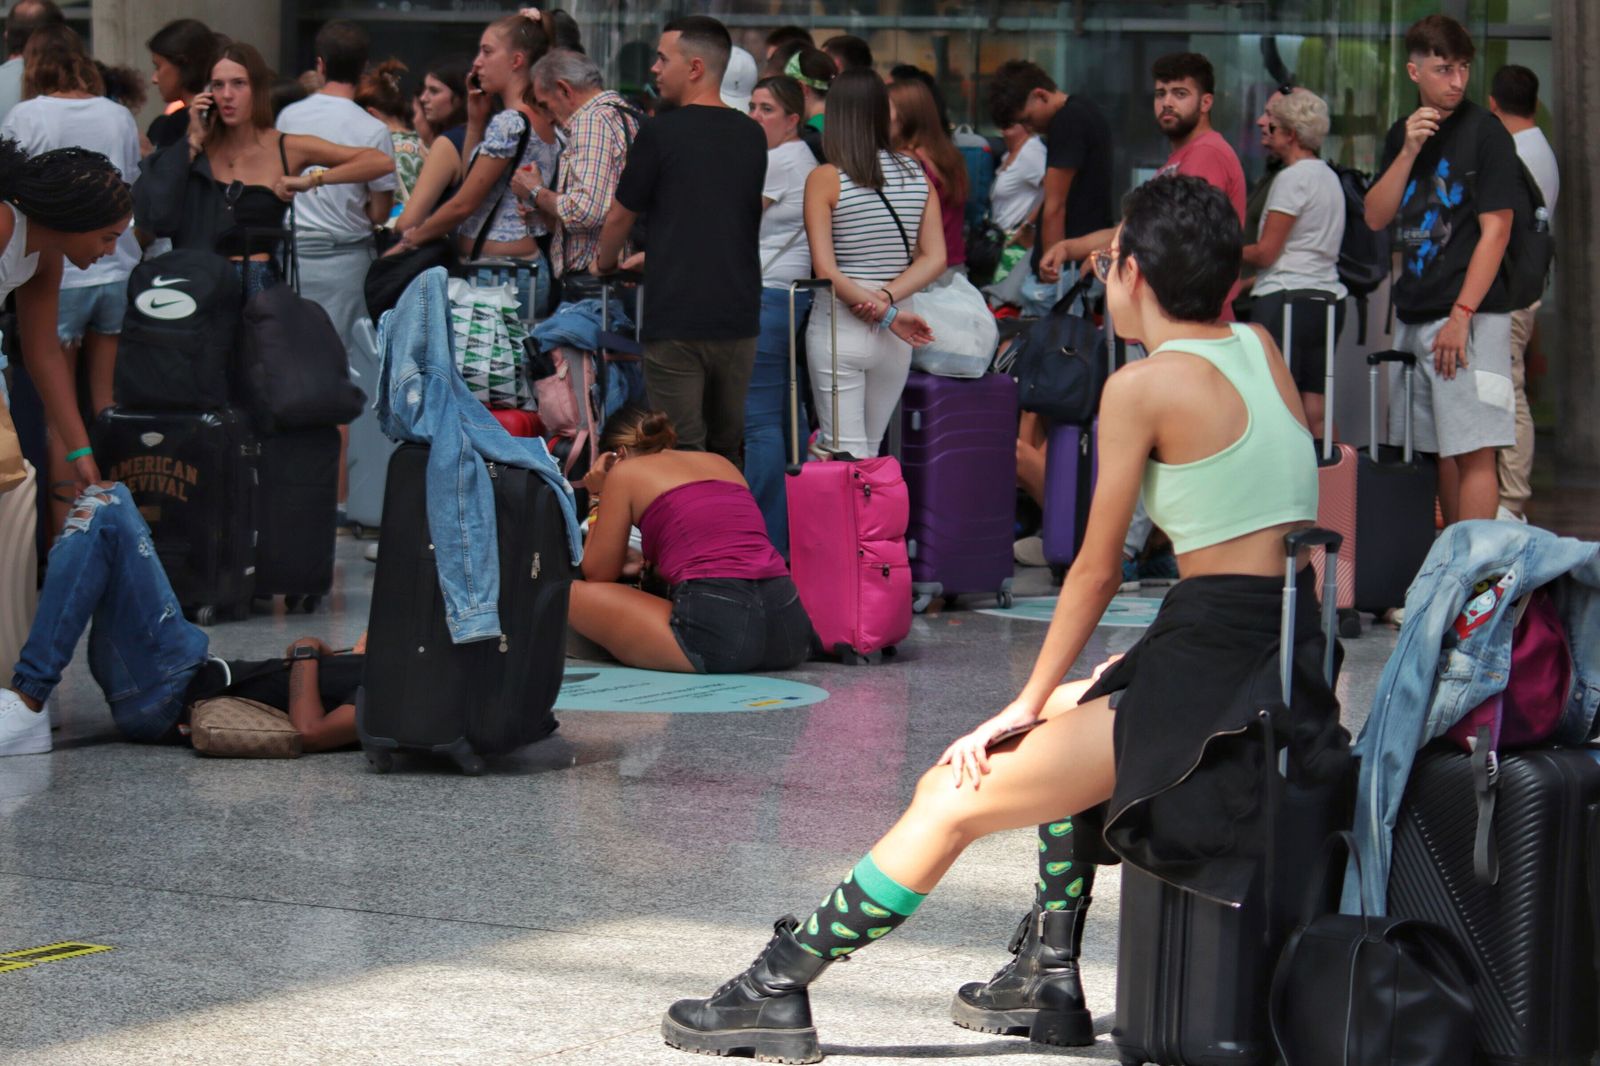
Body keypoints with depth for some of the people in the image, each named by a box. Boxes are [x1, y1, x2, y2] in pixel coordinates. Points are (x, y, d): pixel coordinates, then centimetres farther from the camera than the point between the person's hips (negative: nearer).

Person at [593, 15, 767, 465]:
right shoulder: (752, 136, 9)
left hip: (676, 318, -5)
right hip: (738, 317, 5)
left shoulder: (661, 132, -8)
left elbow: (621, 216, 3)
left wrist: (605, 263, 25)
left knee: (682, 455, -3)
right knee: (726, 451, 14)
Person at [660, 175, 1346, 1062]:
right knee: (1060, 718, 32)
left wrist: (1027, 704, 4)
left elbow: (1096, 570, -3)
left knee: (955, 797, -3)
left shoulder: (1143, 387, -9)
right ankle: (1049, 977, 32)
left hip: (1215, 676, -9)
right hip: (1290, 653, 9)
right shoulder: (1259, 350, 12)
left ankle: (778, 989, 0)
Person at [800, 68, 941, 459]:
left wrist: (887, 313, -12)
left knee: (847, 455, -2)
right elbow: (935, 259, -1)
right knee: (870, 453, 15)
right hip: (894, 339, 4)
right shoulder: (917, 174, 4)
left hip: (838, 328, -4)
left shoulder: (825, 179, -8)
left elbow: (825, 270, -14)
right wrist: (886, 299, -10)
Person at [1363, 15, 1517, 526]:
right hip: (1413, 313, 7)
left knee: (1473, 450, -10)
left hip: (1470, 316, -7)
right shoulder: (1402, 134, 13)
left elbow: (1495, 231, -10)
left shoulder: (1485, 133, -6)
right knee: (1436, 448, 10)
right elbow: (1375, 217, 6)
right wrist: (1409, 152, -8)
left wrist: (1462, 316, -16)